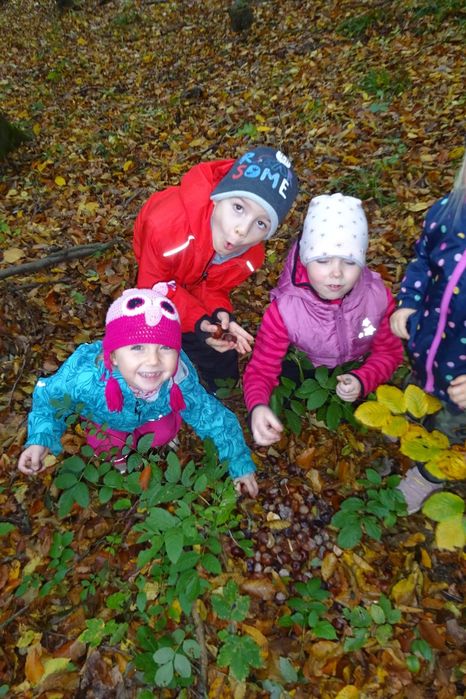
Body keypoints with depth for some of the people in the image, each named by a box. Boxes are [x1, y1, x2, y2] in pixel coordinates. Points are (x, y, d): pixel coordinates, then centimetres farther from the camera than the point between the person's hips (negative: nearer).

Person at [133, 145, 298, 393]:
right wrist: (197, 321, -45)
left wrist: (219, 314, -38)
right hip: (156, 273, -2)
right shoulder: (166, 224, -46)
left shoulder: (250, 255, -32)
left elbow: (213, 288, -14)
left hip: (194, 283, 3)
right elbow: (154, 287, -31)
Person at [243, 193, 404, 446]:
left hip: (358, 375, 2)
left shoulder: (378, 296, -23)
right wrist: (257, 405, -49)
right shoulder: (284, 310, -31)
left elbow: (389, 351, -9)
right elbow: (262, 369, -25)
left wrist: (363, 380, -31)